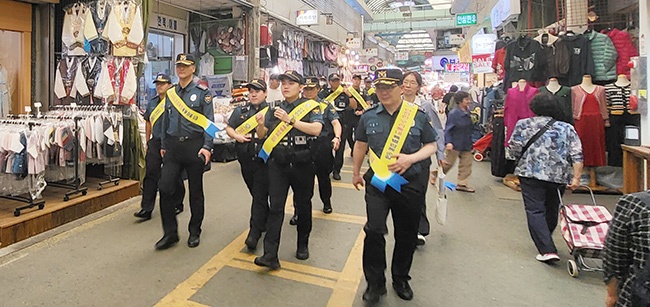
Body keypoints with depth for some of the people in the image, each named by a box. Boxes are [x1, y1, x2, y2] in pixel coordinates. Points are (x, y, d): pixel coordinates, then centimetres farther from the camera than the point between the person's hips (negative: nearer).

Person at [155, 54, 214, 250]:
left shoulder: (202, 92, -2)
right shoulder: (170, 93, 12)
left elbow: (209, 121, -7)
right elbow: (166, 121, 18)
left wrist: (207, 147, -15)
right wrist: (163, 145, 16)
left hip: (194, 145, -4)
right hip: (173, 146, 4)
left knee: (195, 191, 7)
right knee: (165, 188, -5)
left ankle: (194, 232, 22)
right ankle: (170, 233, 9)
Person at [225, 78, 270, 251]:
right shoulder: (240, 111, 12)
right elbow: (229, 128, 14)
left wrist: (263, 125, -24)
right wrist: (236, 136, -7)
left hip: (264, 159, -5)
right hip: (246, 158, 5)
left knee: (260, 195, -6)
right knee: (255, 193, 16)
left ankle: (254, 233, -5)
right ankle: (266, 223, 35)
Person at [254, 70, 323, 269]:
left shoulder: (310, 107, -1)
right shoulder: (275, 109, 10)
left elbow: (316, 129, -19)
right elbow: (262, 135, 9)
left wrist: (290, 120, -23)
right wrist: (260, 123, -13)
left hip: (303, 164, -2)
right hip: (278, 164, 2)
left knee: (303, 205, 13)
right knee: (275, 207, -5)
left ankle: (303, 245, 32)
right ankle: (270, 255, -5)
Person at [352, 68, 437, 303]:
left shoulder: (418, 115, -3)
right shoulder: (369, 116, 2)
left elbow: (431, 145, 2)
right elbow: (361, 145, 15)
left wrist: (411, 158, -16)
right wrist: (356, 172, 21)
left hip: (410, 183, 0)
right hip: (378, 182, 0)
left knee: (406, 235, 12)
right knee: (374, 230, -11)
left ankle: (401, 279, 34)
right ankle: (375, 283, 9)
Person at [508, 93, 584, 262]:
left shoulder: (523, 124, 2)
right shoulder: (567, 129, 8)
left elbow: (514, 148, -1)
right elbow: (577, 156, -2)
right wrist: (576, 178, -5)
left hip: (531, 174, -3)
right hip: (558, 177, 3)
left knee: (535, 211, -1)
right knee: (552, 210, 19)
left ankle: (547, 250, -11)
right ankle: (546, 241, 38)